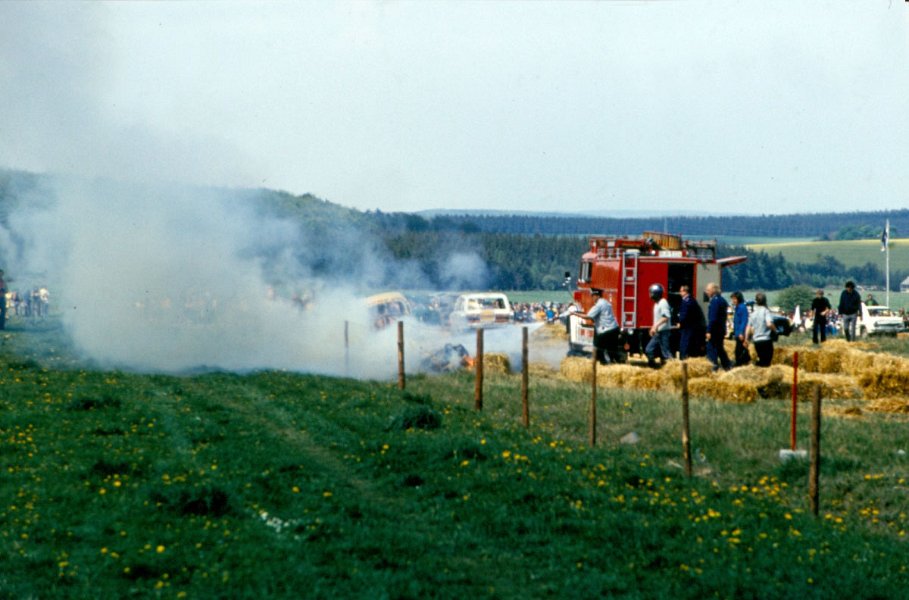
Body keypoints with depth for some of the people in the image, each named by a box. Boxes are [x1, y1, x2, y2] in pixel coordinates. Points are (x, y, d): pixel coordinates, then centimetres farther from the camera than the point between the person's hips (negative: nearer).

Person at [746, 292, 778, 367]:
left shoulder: (753, 313, 10)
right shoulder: (766, 311, -8)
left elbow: (749, 327, 11)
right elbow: (769, 324, -23)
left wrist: (746, 339, 19)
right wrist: (775, 329, -5)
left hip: (756, 341, 6)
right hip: (766, 340, -6)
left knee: (761, 360, 19)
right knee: (766, 362, -3)